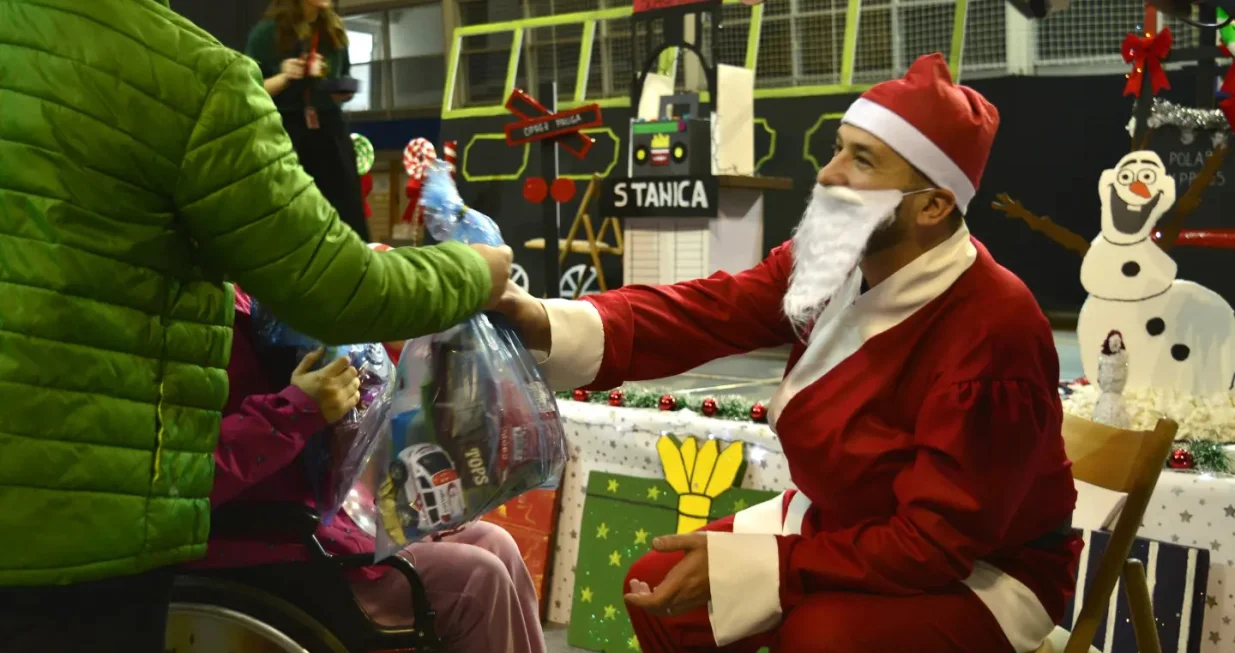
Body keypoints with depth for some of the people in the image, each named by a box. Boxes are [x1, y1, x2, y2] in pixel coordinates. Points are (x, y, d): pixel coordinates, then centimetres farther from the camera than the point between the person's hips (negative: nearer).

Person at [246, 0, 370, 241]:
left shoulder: (335, 30, 9)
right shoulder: (266, 32, -4)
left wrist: (345, 92, 0)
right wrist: (283, 78, -18)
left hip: (330, 131, 4)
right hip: (286, 134, -4)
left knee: (349, 218, 0)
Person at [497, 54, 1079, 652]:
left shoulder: (992, 332, -30)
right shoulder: (833, 261, -8)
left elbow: (935, 543, -30)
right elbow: (703, 311, -16)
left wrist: (740, 567, -32)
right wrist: (548, 326, -33)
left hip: (985, 571, -7)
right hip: (840, 522, 7)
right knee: (659, 587, 1)